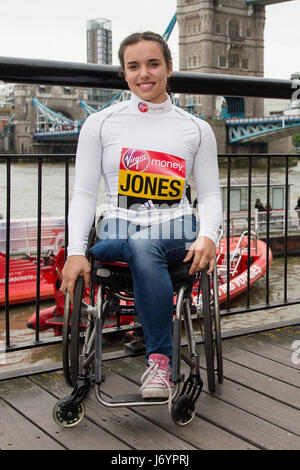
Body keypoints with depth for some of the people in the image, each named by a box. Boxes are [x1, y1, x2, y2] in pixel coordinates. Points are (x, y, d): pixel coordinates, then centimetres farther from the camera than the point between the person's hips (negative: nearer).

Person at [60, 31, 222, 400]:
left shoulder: (197, 130, 13)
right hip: (117, 230, 0)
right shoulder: (100, 124, 10)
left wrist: (208, 236, -10)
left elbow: (209, 194, 12)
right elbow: (83, 194, 6)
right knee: (142, 248, -37)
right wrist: (75, 251, -9)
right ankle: (161, 358, -27)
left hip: (176, 231, 0)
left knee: (144, 244, -36)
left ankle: (157, 362, -27)